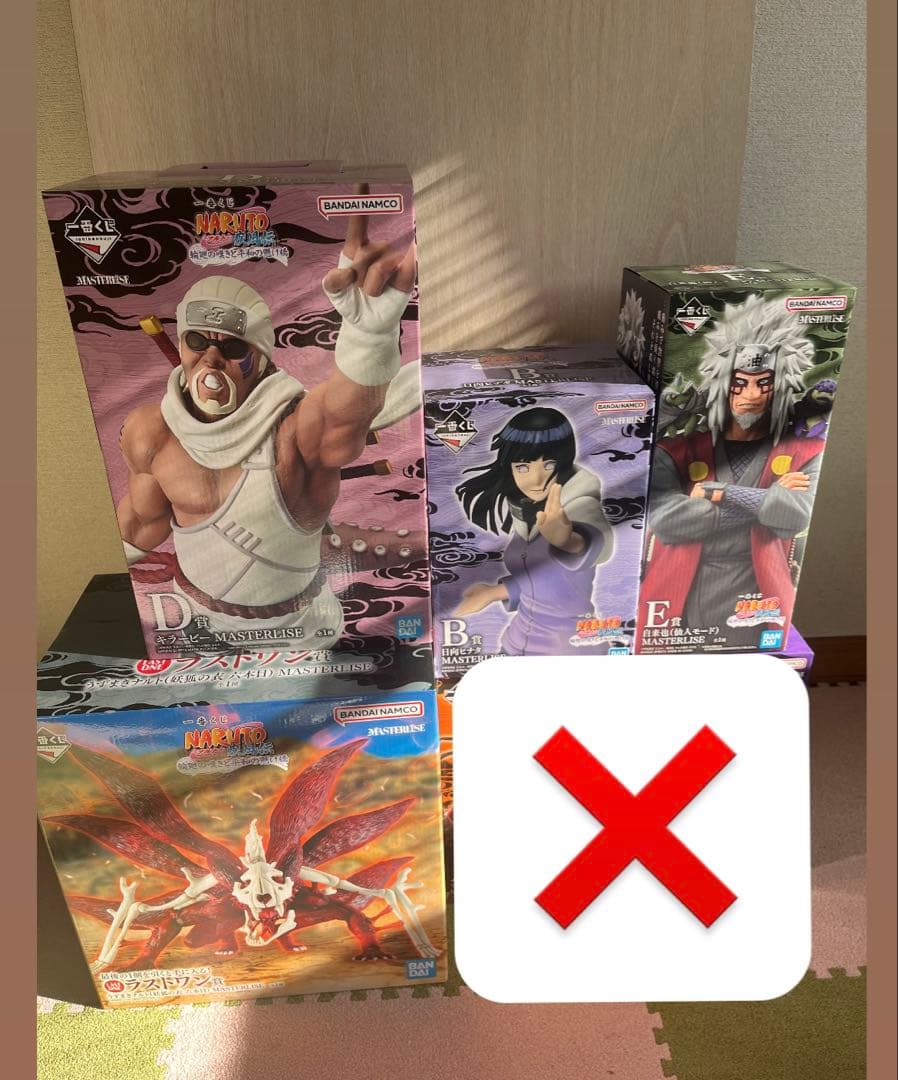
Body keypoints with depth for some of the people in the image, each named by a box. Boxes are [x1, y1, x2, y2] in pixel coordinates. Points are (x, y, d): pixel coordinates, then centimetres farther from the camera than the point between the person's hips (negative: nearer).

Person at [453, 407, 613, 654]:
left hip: (567, 643, -6)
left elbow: (596, 541, -45)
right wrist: (493, 592, 18)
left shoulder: (580, 503, -21)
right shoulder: (524, 507, -1)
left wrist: (566, 540, -64)